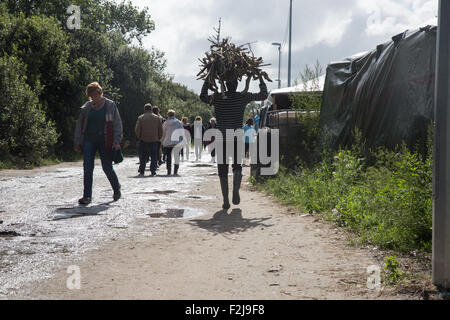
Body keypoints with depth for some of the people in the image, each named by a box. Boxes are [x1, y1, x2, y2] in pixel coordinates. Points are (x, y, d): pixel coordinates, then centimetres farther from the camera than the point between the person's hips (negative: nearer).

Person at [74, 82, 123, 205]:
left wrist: (116, 142, -10)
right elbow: (79, 124, 13)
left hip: (104, 141, -3)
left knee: (107, 168, 4)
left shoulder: (110, 106, 0)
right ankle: (87, 196, -3)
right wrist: (77, 143, 8)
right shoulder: (87, 107, 8)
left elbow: (117, 124, -2)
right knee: (87, 167, -5)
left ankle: (117, 189, 30)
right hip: (89, 140, 3)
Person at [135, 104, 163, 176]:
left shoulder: (140, 118, 0)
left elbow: (137, 130, -4)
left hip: (144, 140, 0)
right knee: (154, 157, 5)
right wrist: (159, 138, 12)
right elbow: (161, 130, 4)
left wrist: (139, 137, 9)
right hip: (155, 140, 0)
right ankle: (153, 172, -1)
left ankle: (141, 172, 7)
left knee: (143, 157, 7)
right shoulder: (157, 118, 4)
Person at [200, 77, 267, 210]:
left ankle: (226, 200, 3)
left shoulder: (217, 98, -2)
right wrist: (261, 79, 21)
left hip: (222, 140, 0)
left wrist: (207, 80, 23)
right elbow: (263, 95, 8)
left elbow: (203, 97, 17)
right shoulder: (243, 97, -2)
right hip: (237, 140, 0)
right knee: (237, 166, 14)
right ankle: (236, 189, -13)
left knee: (223, 171, 7)